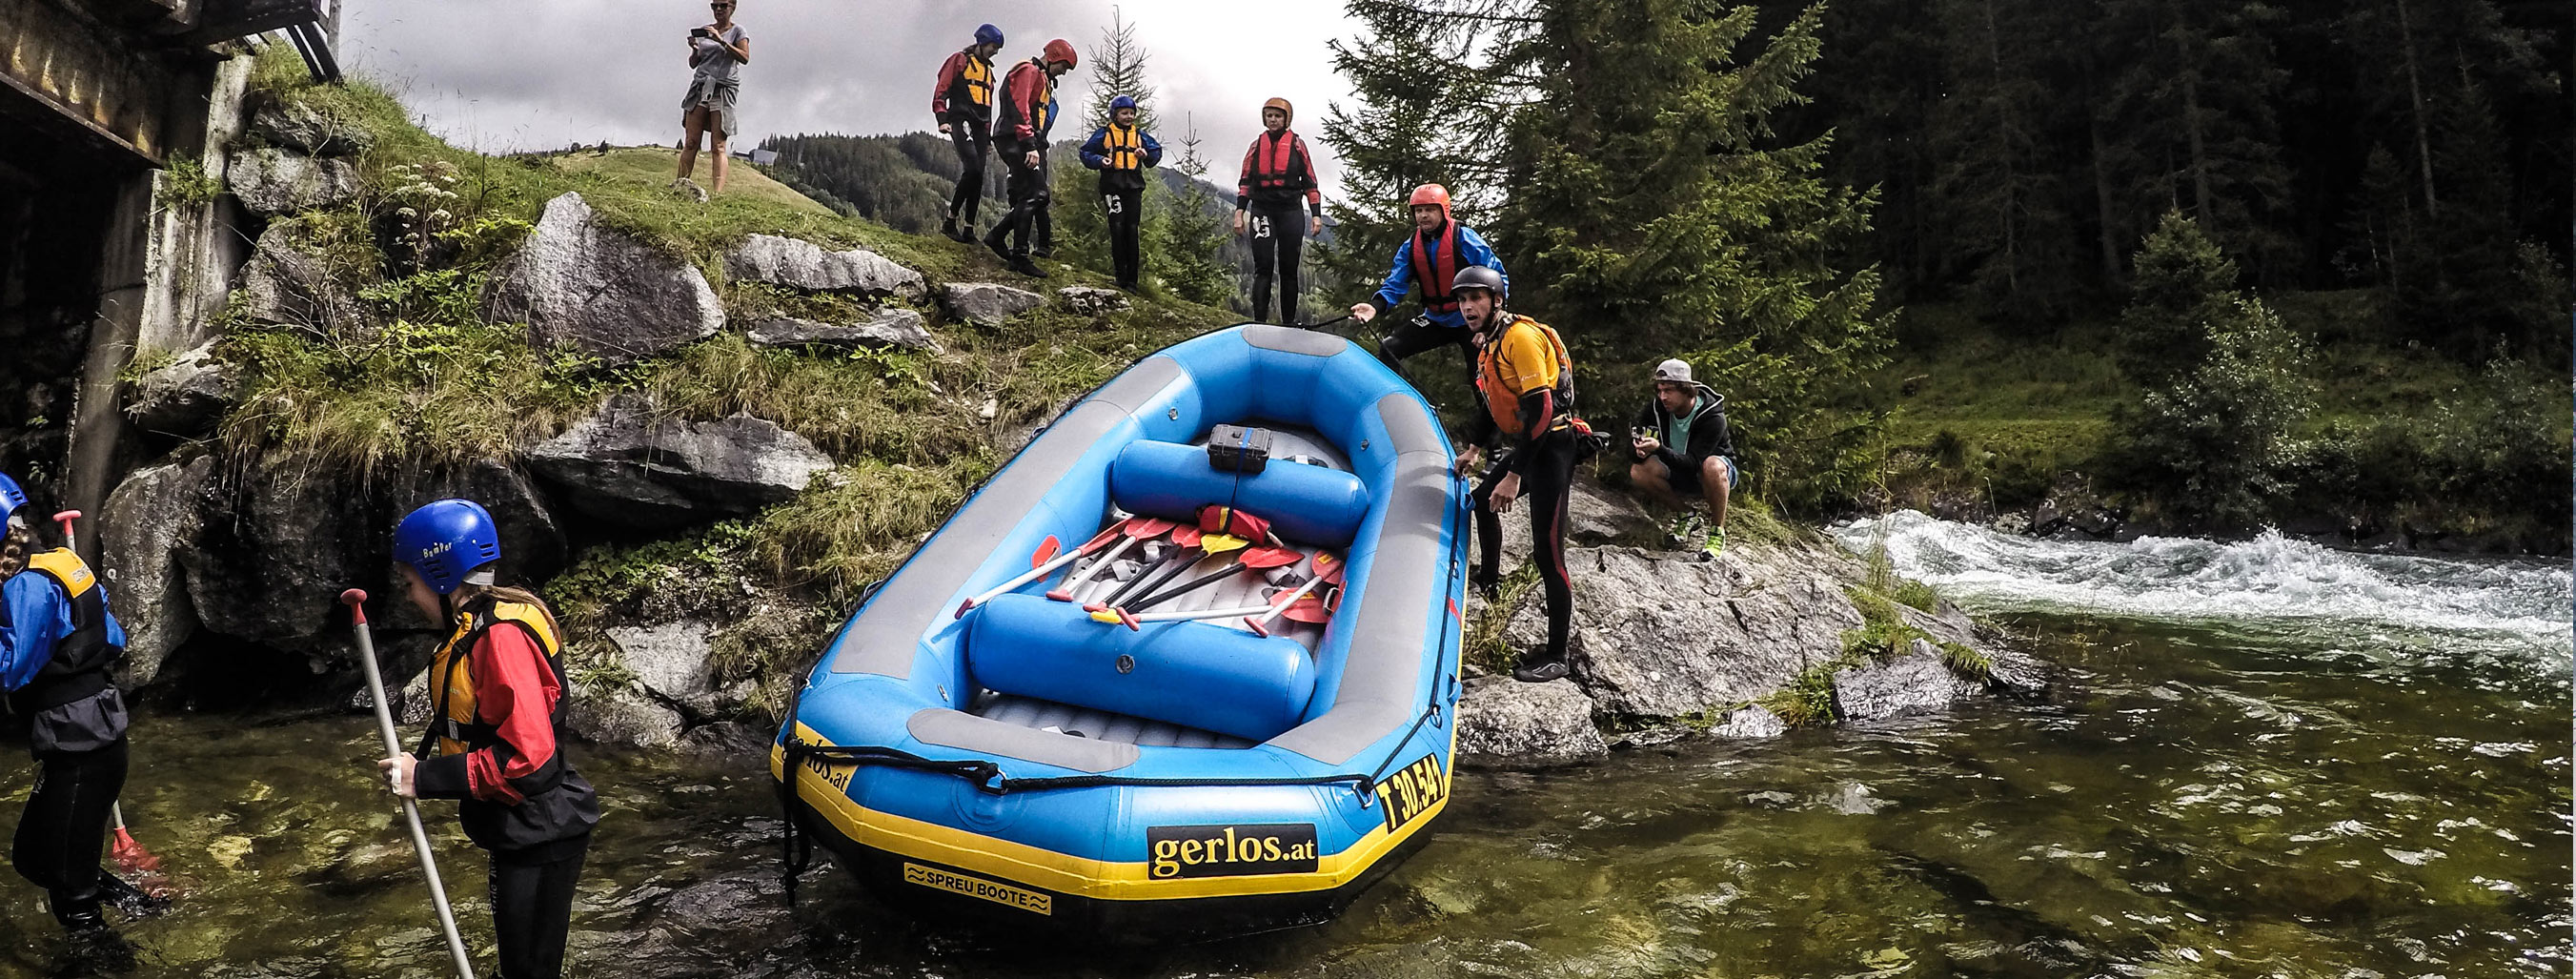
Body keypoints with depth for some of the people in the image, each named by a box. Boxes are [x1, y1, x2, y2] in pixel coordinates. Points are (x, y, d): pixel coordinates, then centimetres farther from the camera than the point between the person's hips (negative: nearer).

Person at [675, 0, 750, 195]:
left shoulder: (737, 31, 6)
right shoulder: (704, 30, 17)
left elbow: (744, 58, -11)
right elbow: (693, 63, 17)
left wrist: (721, 40, -18)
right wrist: (694, 50, -3)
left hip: (723, 89, -4)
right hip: (700, 86, 4)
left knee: (718, 146, -11)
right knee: (690, 142, -2)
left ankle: (718, 193, -20)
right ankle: (680, 184, -2)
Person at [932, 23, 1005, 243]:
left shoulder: (988, 70, 27)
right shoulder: (960, 60, 4)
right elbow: (941, 90, -4)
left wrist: (988, 136, 24)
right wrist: (942, 119, -17)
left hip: (980, 126, 8)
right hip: (962, 121, -8)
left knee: (977, 179, -1)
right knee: (972, 169, -24)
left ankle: (969, 230, -1)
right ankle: (950, 222, -18)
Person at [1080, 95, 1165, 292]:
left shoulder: (1140, 135, 16)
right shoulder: (1104, 134, 7)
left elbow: (1156, 152, 22)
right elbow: (1086, 153, 9)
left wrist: (1147, 156, 0)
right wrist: (1100, 161, -11)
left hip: (1134, 187, 3)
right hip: (1112, 186, -2)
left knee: (1132, 231, -1)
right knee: (1118, 229, -11)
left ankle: (1132, 280, 1)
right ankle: (1121, 277, -4)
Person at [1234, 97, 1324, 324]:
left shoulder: (1296, 144, 7)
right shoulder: (1257, 145, 11)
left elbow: (1310, 182, 6)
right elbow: (1245, 182, 14)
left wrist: (1316, 214, -1)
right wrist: (1239, 212, 4)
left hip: (1291, 212, -1)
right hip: (1261, 211, 1)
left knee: (1288, 270, 3)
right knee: (1263, 268, -7)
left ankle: (1289, 323, 8)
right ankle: (1259, 321, -10)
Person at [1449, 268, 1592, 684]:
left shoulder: (1521, 337, -20)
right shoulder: (1487, 344, 11)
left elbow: (1540, 409, -25)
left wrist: (1514, 476, -26)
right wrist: (1475, 449, 21)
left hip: (1552, 447, -10)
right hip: (1525, 445, 10)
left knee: (1547, 552, -11)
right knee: (1482, 498, 29)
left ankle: (1556, 656, -5)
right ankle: (1489, 580, 49)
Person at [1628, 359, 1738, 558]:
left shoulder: (1713, 418, -28)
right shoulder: (1656, 407, -14)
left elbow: (1693, 463, -36)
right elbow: (1632, 450, -14)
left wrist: (1659, 449, -52)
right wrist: (1639, 451, -39)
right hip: (1680, 472, 5)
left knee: (1712, 466, -41)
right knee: (1638, 471, -23)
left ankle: (1718, 531, -19)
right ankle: (1688, 515, -2)